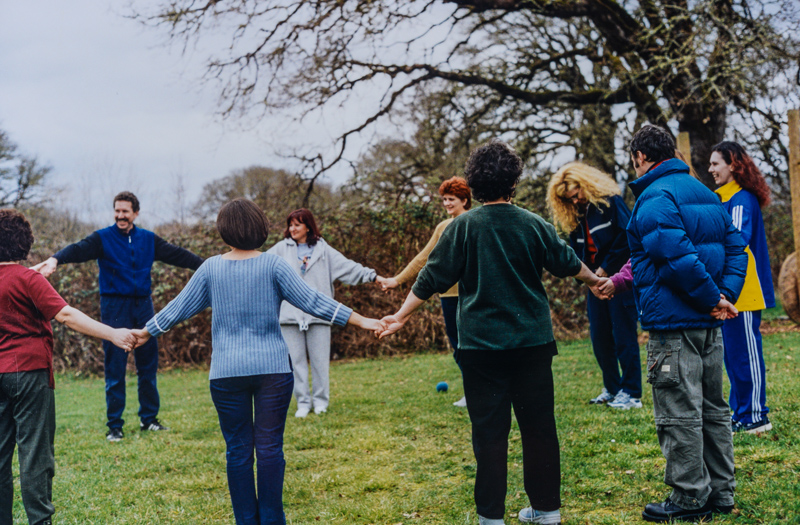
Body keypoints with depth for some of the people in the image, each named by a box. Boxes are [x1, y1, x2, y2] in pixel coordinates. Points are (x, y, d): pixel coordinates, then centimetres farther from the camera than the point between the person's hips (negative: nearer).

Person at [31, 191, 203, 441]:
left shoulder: (148, 239, 9)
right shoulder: (102, 238, -3)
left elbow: (177, 254, 10)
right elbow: (79, 250, -20)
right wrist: (55, 259, -40)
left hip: (143, 305, 4)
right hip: (115, 307, -4)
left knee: (148, 364, 8)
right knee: (115, 367, -2)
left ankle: (149, 418, 21)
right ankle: (114, 425, 7)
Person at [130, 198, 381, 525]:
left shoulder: (211, 268, 2)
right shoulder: (273, 265, -3)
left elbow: (178, 308, 11)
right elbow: (311, 301, -6)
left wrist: (146, 332, 27)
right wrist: (359, 321, -3)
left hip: (227, 372, 1)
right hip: (272, 368, -1)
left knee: (238, 450, 8)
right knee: (270, 447, 5)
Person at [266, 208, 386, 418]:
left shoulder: (323, 250, 8)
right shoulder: (282, 249, 9)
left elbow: (348, 267, 6)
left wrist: (374, 276, -3)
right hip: (290, 314, 1)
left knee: (320, 360, 2)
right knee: (296, 361, 2)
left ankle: (321, 400, 15)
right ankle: (303, 402, 12)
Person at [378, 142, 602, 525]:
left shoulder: (463, 227, -6)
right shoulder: (534, 225, 1)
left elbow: (432, 279, -3)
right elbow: (568, 263, 15)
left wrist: (400, 317, 8)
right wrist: (595, 281, 35)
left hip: (481, 345, -2)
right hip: (532, 342, 2)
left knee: (490, 431, 3)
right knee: (539, 426, 11)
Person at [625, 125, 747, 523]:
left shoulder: (654, 199, -14)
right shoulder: (706, 194, 15)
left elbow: (679, 256, -26)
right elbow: (735, 247, 11)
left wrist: (713, 298, -16)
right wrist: (726, 295, 0)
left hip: (673, 325, -9)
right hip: (709, 325, 9)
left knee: (679, 414, -1)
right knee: (713, 408, 16)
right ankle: (720, 492, 24)